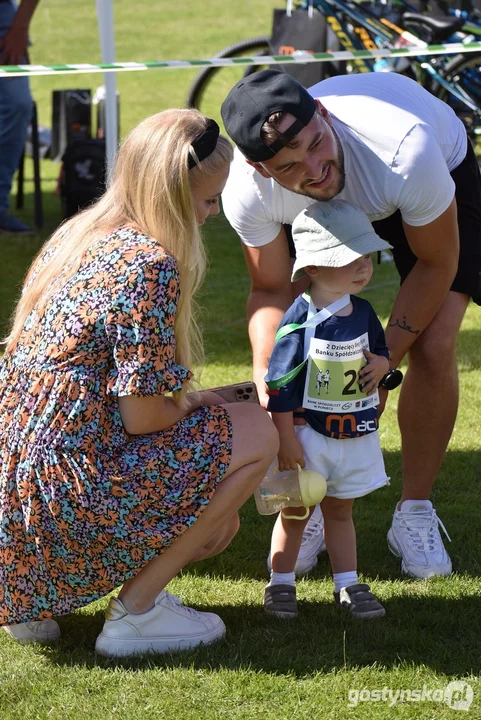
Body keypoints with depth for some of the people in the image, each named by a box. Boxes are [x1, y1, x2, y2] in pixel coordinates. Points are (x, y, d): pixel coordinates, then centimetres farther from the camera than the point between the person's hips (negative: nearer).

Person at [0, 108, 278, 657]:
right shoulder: (150, 265, -16)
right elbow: (142, 417, -15)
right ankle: (135, 611, 3)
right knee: (256, 430, 2)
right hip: (67, 490, -9)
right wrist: (190, 404, 6)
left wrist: (186, 401, 16)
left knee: (217, 523, 26)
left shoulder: (76, 236, 12)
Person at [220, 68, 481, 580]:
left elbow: (437, 263, -27)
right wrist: (265, 371, -36)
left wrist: (384, 362, -28)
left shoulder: (405, 148, -46)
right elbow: (272, 289, -17)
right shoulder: (247, 192, -35)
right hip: (331, 209, 2)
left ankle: (415, 514, 3)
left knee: (433, 349, -16)